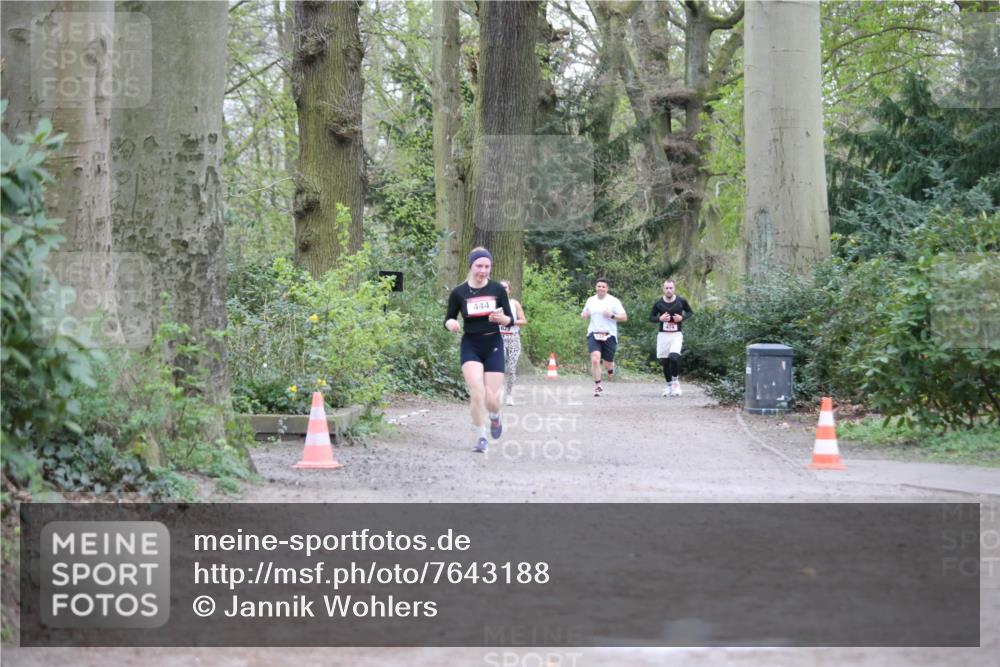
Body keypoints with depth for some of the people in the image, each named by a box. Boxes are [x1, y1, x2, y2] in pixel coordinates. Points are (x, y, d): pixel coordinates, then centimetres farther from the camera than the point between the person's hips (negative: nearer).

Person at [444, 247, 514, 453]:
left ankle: (495, 417, 33)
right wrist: (451, 323, -17)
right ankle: (481, 438, -4)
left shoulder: (497, 289, -1)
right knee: (476, 393, -20)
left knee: (491, 399, -4)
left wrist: (502, 318, -19)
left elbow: (510, 320, 4)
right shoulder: (459, 293, -3)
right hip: (470, 346, -1)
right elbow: (448, 319, 7)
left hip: (493, 345, 1)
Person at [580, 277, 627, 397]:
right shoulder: (590, 301, 9)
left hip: (609, 336, -1)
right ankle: (598, 386, -11)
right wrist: (584, 314, 0)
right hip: (593, 334, 1)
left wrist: (611, 315, -18)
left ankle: (611, 369, 45)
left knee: (608, 364, 6)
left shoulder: (614, 301, -1)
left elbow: (624, 317, -3)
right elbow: (583, 314, 24)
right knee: (595, 360, -19)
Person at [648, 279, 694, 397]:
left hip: (676, 335, -2)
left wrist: (682, 318, -9)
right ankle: (669, 385, 22)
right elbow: (651, 317, 9)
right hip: (663, 334, 2)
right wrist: (660, 318, -12)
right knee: (664, 361, 5)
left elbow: (690, 312, 11)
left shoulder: (681, 301, -3)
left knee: (674, 357, -23)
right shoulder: (658, 303, 0)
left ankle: (675, 381, -2)